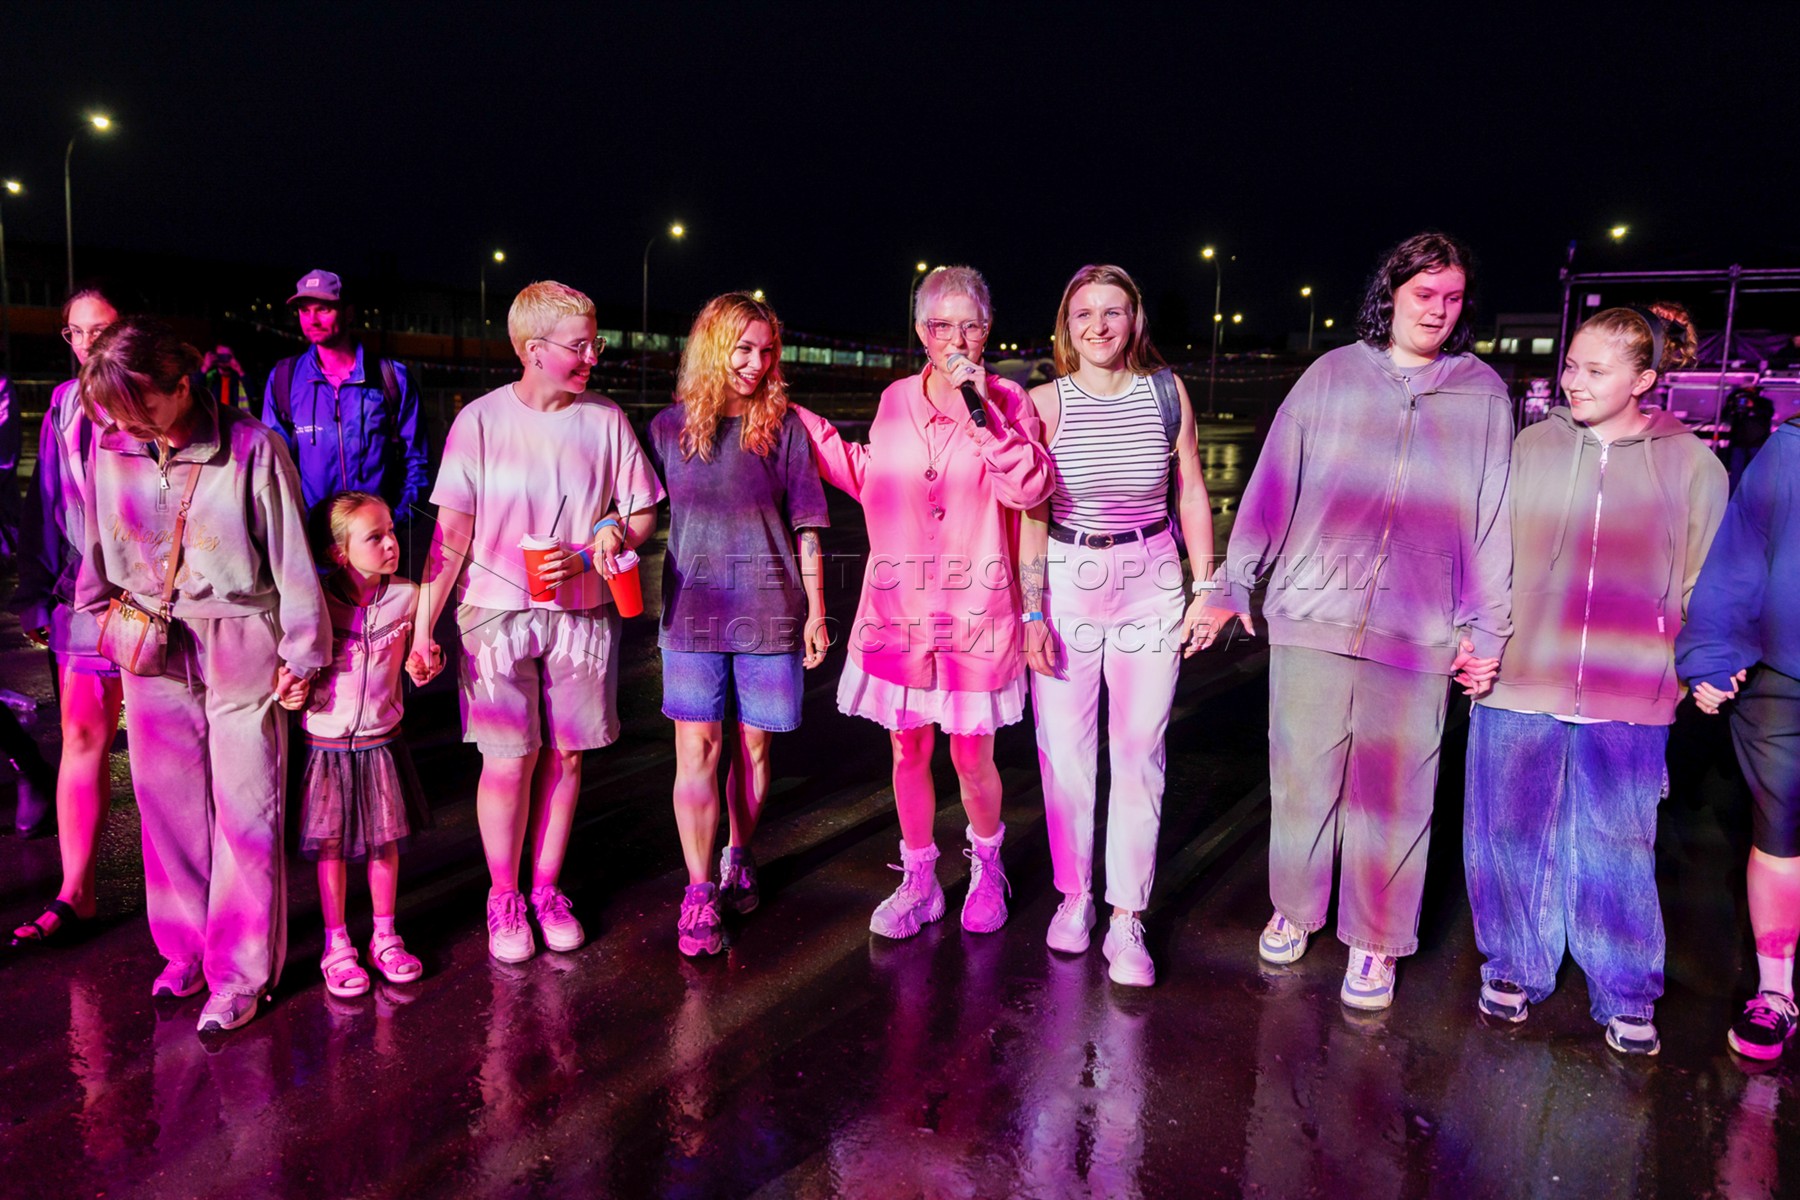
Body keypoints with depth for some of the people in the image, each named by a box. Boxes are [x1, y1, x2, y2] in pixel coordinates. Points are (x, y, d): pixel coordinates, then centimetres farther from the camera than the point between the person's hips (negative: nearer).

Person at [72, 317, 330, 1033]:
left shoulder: (251, 449, -11)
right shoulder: (112, 451, 2)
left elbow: (292, 556, -7)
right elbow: (97, 548, 17)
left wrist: (301, 651, -5)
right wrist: (100, 616, 17)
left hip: (240, 645, -4)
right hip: (151, 651, 5)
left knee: (245, 811, -1)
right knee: (169, 806, 10)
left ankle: (240, 973, 11)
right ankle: (187, 949, 27)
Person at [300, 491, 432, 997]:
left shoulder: (406, 597, -3)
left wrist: (423, 663, -12)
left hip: (381, 740, 2)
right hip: (326, 742, -2)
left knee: (384, 841, 11)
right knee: (330, 846, 7)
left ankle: (385, 938, 28)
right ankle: (336, 946, 23)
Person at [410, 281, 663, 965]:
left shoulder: (606, 421, 2)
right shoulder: (480, 421, -4)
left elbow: (642, 513, 8)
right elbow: (451, 533, -4)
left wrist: (592, 550, -10)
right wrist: (423, 625, -8)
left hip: (582, 613, 2)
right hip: (496, 611, -2)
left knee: (565, 755, 8)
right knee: (508, 761, -1)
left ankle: (547, 890, 25)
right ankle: (503, 901, 18)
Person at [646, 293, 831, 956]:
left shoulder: (784, 427, 2)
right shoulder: (669, 427, 5)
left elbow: (804, 527, 3)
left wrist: (816, 610, 1)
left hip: (770, 610, 0)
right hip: (692, 611, 0)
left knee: (753, 746, 9)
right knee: (697, 748, -2)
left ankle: (737, 859, 30)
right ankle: (700, 894, 5)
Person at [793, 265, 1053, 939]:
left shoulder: (1006, 402, -4)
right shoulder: (895, 401, 7)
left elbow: (1031, 488, -19)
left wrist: (981, 407, -24)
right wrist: (806, 428, 17)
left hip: (975, 611, -3)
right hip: (900, 609, 3)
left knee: (972, 760, 5)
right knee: (908, 753, 12)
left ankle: (986, 866, 34)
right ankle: (917, 882, 31)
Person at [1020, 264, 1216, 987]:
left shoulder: (1167, 390, 2)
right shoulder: (1047, 402, -2)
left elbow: (1191, 494, 7)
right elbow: (1031, 513, -2)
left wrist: (1206, 588, 3)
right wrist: (1032, 612, -6)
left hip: (1150, 584, 1)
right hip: (1066, 581, 0)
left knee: (1140, 751, 1)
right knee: (1065, 749, 5)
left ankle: (1126, 919, 11)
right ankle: (1074, 893, 25)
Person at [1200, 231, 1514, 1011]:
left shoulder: (1483, 393, 6)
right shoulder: (1332, 375, 5)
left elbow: (1494, 515, 6)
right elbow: (1273, 483, 6)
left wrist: (1487, 629, 5)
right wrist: (1234, 581, 4)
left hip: (1418, 631, 0)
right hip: (1311, 614, 1)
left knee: (1393, 793, 5)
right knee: (1302, 772, 9)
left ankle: (1375, 941, 22)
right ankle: (1295, 908, 30)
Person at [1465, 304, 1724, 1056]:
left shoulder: (1691, 465, 2)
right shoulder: (1531, 447, 3)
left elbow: (1705, 583, 8)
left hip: (1627, 698, -1)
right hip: (1519, 684, 1)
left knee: (1617, 848, 7)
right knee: (1513, 836, 10)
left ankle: (1626, 996, 23)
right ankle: (1514, 968, 28)